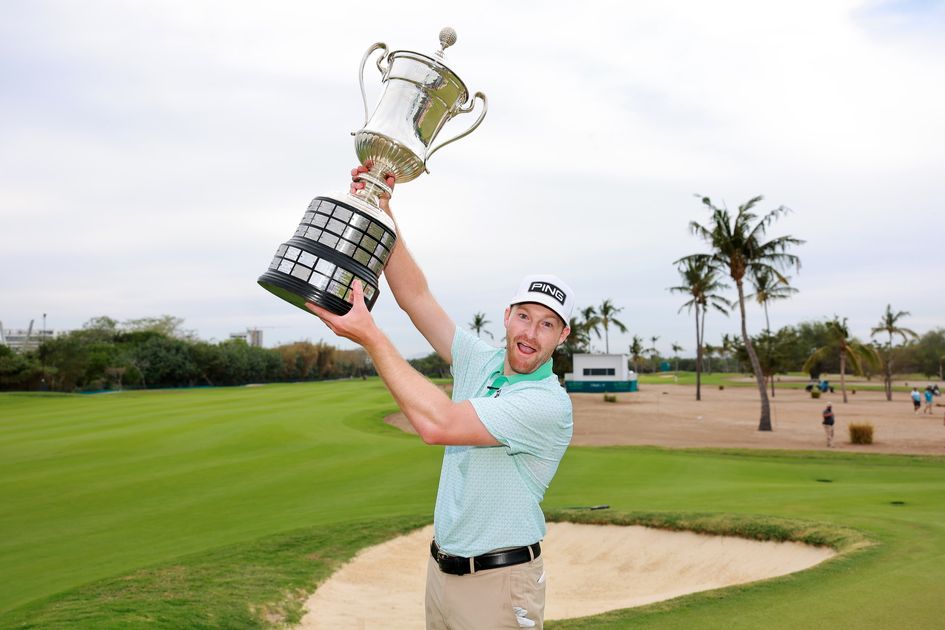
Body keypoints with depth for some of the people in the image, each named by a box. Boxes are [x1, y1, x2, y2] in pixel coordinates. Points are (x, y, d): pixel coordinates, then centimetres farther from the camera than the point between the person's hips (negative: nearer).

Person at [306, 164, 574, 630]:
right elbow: (415, 296, -2)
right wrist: (381, 211, -10)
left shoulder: (548, 404, -21)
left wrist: (369, 337, -27)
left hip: (499, 582, -6)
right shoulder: (479, 361, 1)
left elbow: (438, 423, -30)